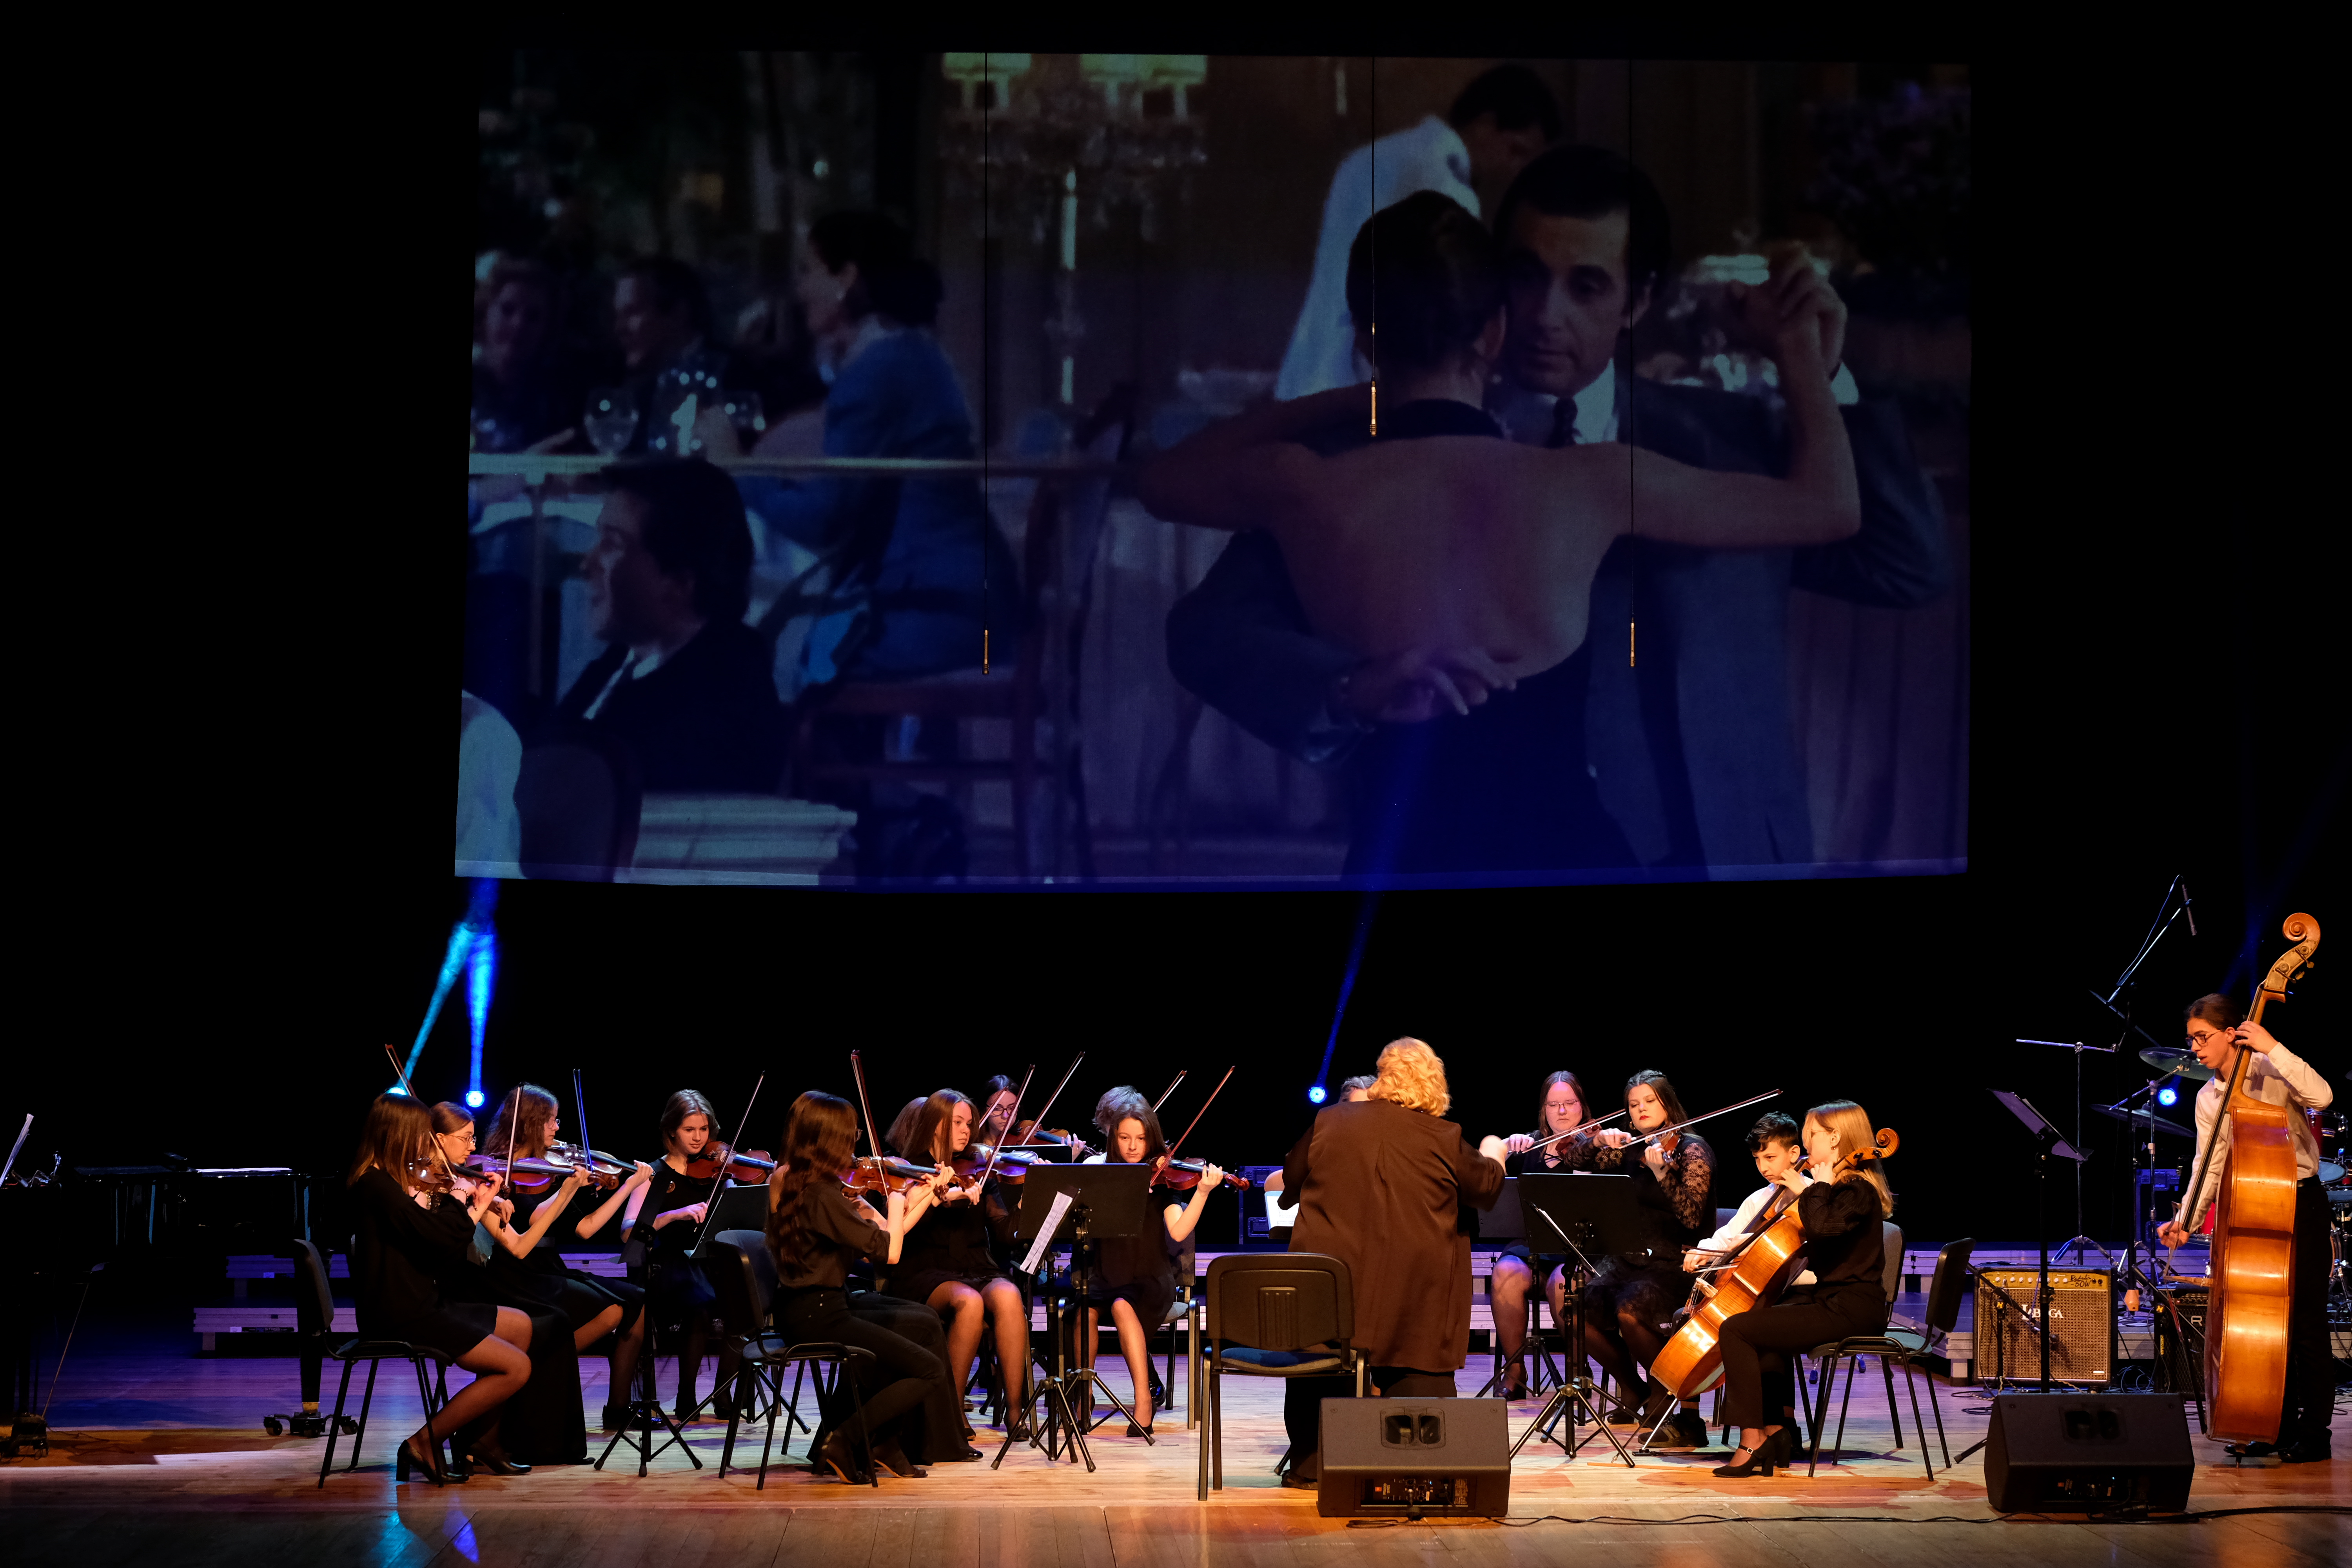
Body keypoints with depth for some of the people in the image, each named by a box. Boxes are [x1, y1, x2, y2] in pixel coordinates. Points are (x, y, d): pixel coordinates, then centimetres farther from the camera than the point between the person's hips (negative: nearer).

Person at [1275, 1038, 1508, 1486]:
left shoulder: (1329, 1122, 1)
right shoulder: (1442, 1139, -3)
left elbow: (1291, 1180, 12)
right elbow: (1486, 1187, 9)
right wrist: (1493, 1155, 32)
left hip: (1329, 1275, 2)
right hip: (1413, 1287, -2)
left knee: (1322, 1367, 16)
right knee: (1418, 1371, 6)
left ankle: (1310, 1465, 19)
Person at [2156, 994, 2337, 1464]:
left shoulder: (2270, 1070, -9)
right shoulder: (2209, 1099, 7)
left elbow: (2322, 1096, -28)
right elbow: (2209, 1166, 1)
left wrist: (2273, 1047, -28)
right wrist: (2187, 1220, -12)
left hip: (2301, 1204, -6)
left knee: (2304, 1324, -6)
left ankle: (2315, 1436, -1)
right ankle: (2282, 1428, 17)